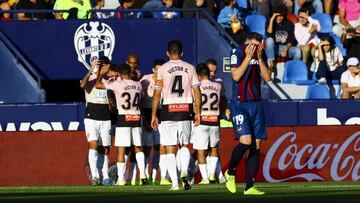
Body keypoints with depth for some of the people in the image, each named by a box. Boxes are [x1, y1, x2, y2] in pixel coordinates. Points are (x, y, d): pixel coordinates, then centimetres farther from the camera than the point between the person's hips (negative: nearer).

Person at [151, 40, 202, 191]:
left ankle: (174, 183, -3)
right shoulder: (189, 68, 5)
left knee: (170, 148, 3)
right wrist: (198, 112, 12)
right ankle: (184, 172, -9)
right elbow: (197, 92, 5)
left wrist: (154, 115, 3)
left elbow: (157, 93, -3)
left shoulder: (163, 69, -1)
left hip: (168, 110, -2)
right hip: (186, 109, 2)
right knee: (184, 145, 17)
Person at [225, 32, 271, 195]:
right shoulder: (237, 54, -4)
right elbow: (236, 76, -16)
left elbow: (267, 77, 3)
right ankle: (230, 172, 4)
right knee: (245, 140, -21)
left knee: (256, 145, 0)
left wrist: (260, 58, -6)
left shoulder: (261, 56, 12)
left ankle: (249, 187, 2)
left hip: (256, 104, 6)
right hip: (240, 104, -6)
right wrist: (248, 57, -16)